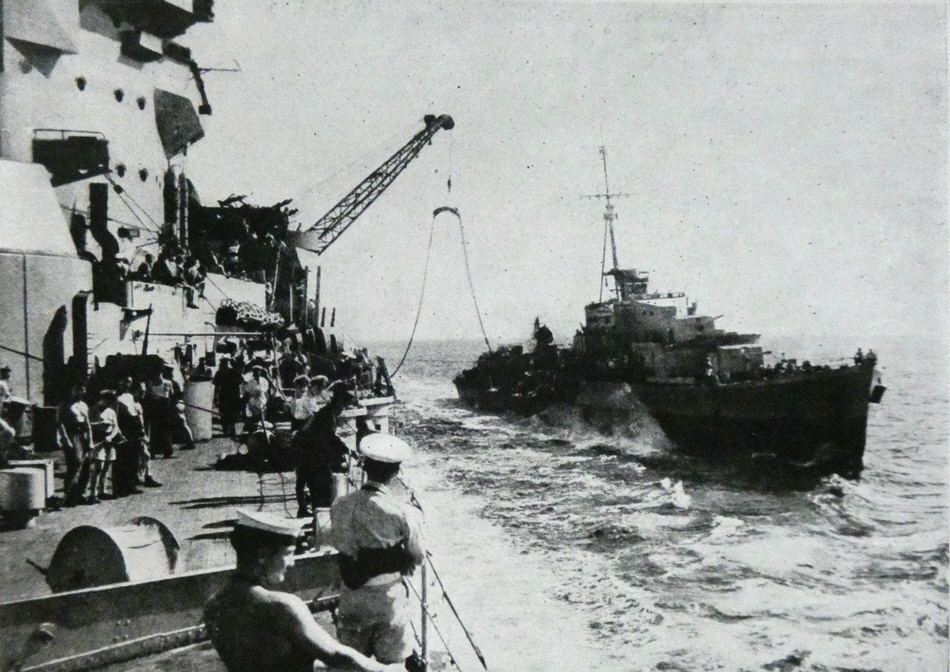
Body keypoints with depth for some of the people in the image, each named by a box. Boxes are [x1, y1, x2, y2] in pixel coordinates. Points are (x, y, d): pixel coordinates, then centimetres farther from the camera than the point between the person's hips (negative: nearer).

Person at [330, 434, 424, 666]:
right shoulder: (403, 513, -20)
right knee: (393, 662, 13)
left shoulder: (339, 507, -10)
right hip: (389, 597, -3)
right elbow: (419, 558, -8)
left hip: (352, 598, 3)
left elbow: (340, 546, 3)